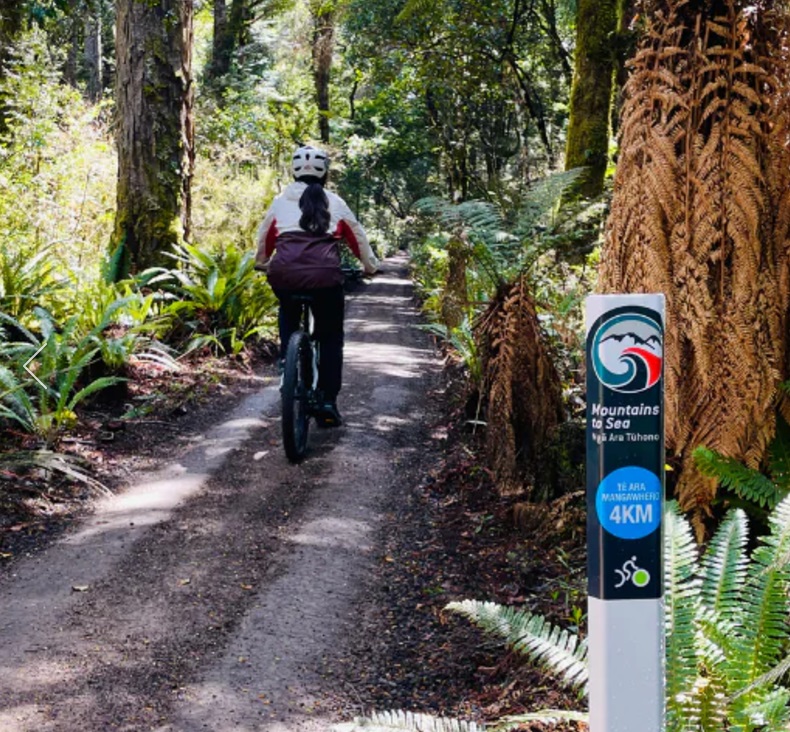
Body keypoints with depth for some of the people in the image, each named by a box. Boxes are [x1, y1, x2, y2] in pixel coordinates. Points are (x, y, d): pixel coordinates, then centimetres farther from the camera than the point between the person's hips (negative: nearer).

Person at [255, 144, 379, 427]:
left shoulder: (281, 201, 17)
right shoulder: (334, 203, 15)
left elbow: (264, 239, 25)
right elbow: (358, 237, 21)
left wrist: (262, 264, 43)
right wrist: (370, 266, 37)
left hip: (284, 273, 1)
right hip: (324, 274, -1)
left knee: (288, 311, 36)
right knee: (330, 337, 15)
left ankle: (286, 356, 20)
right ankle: (328, 402, 8)